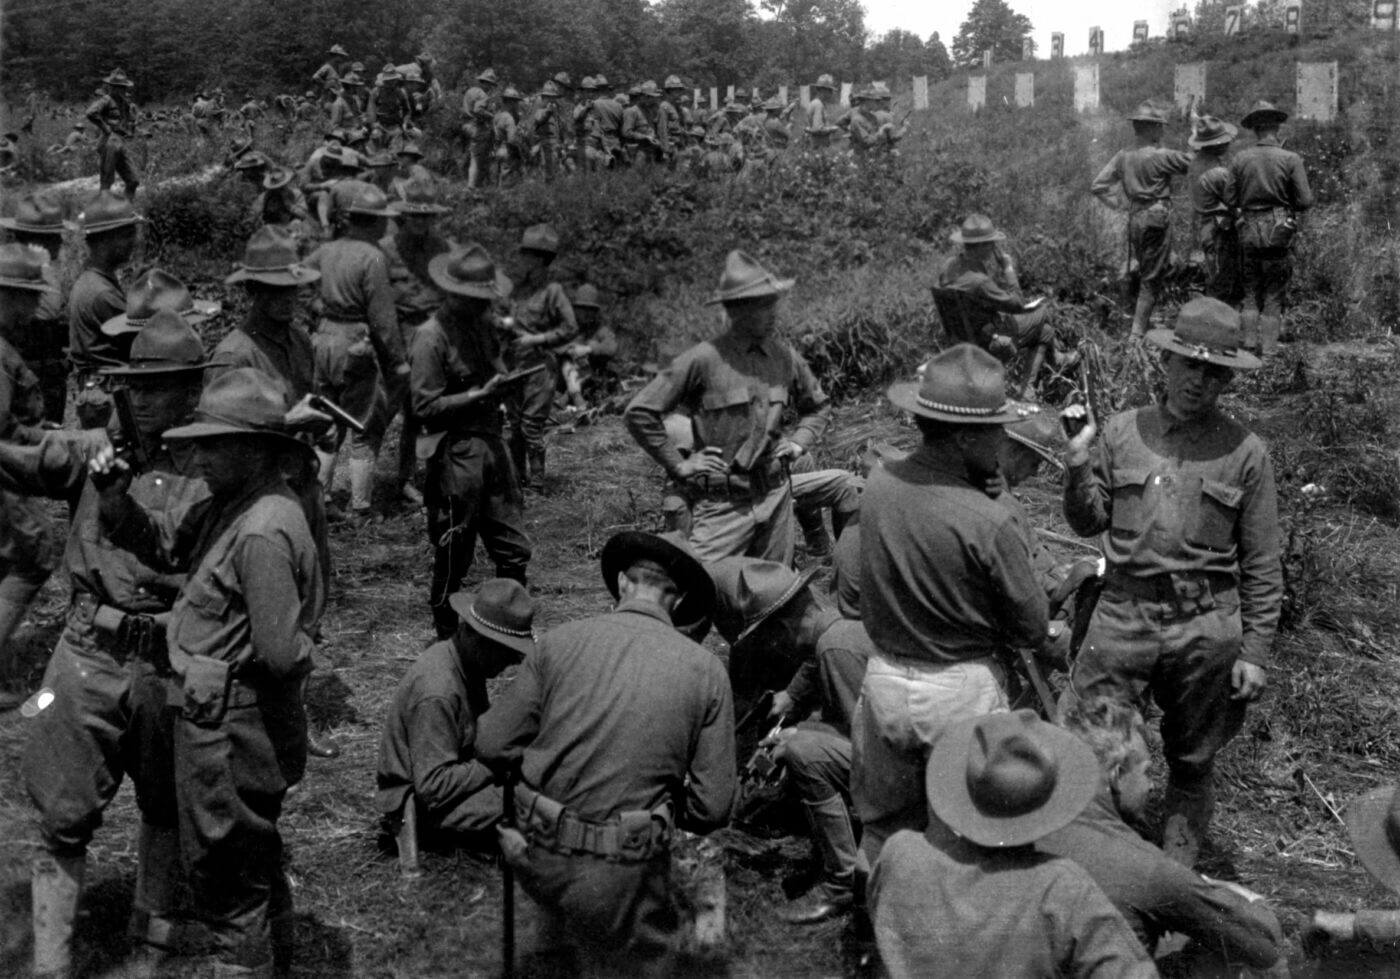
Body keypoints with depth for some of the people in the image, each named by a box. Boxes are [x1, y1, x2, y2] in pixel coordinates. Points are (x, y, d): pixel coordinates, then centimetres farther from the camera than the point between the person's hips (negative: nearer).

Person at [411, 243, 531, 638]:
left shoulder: (484, 323, 11)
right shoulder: (431, 337, -13)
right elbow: (425, 406, -15)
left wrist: (505, 380, 4)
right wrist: (478, 395, -20)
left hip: (491, 443, 8)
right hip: (454, 453, -8)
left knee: (514, 550, 10)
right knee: (453, 556, 4)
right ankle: (447, 637, 21)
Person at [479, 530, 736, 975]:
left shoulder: (559, 641, -2)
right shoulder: (705, 670, -4)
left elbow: (492, 745, 1)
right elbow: (712, 808, -4)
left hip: (539, 858, 3)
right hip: (621, 875, -3)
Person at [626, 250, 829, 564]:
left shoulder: (785, 357, 5)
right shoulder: (703, 359, -11)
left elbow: (818, 407, 25)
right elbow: (640, 413, -8)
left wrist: (797, 443, 9)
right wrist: (678, 465, -6)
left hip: (776, 496, 5)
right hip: (723, 503, -5)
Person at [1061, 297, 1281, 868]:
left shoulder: (1244, 452, 0)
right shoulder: (1122, 432, 4)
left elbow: (1261, 566, 2)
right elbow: (1088, 523, 10)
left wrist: (1254, 652, -1)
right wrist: (1077, 462, -6)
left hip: (1206, 627, 0)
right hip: (1124, 615, 1)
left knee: (1192, 762, 14)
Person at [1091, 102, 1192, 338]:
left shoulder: (1123, 156, 2)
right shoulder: (1161, 156, -14)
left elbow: (1098, 186, 1)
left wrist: (1121, 203, 5)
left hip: (1134, 219, 5)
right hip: (1157, 219, -5)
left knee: (1135, 273, 16)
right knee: (1151, 278, 0)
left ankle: (1140, 321, 24)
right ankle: (1137, 332, -2)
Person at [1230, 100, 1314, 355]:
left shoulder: (1240, 159, -3)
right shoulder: (1290, 159, -7)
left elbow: (1230, 199, -1)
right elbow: (1305, 201, -7)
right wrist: (1287, 202, 13)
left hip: (1248, 231, 2)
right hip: (1278, 231, -2)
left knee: (1251, 291, 14)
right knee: (1274, 293, 7)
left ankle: (1249, 344, 10)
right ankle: (1269, 348, 5)